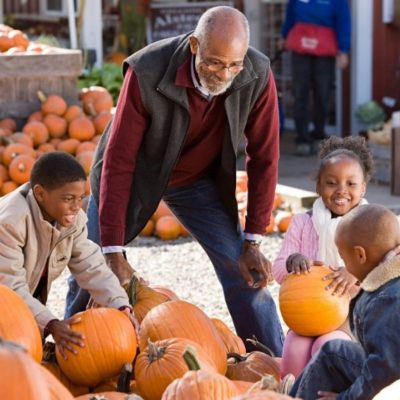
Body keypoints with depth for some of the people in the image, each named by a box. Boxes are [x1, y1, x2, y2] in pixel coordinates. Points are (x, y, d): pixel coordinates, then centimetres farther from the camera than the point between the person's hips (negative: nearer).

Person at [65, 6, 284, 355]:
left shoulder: (258, 77, -26)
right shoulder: (146, 73, -34)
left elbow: (264, 159, -14)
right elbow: (119, 161, -30)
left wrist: (253, 242, -15)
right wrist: (113, 251, -30)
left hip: (200, 181, 2)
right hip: (136, 176, -2)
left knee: (245, 273, -7)